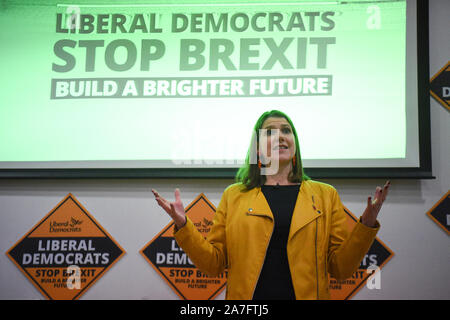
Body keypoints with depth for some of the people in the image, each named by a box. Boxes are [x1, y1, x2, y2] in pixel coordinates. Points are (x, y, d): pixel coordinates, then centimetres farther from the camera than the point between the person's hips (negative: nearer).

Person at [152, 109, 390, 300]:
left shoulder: (325, 195, 9)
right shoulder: (234, 195, 8)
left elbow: (341, 268, 4)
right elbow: (213, 263, 5)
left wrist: (367, 224, -7)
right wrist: (183, 226, -6)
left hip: (306, 294, 0)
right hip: (246, 295, 0)